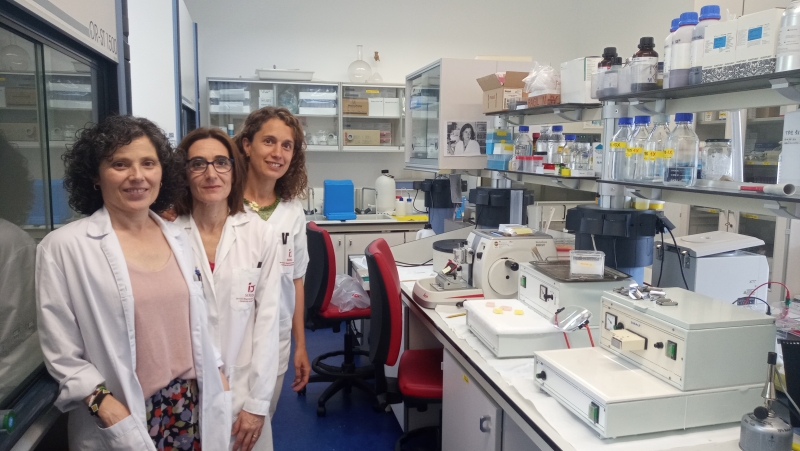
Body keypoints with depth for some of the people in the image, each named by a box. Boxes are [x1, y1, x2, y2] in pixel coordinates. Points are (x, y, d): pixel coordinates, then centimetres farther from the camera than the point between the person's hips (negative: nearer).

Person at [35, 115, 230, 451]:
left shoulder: (178, 239, 5)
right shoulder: (64, 247, -10)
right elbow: (61, 352, -9)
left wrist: (219, 379, 8)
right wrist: (104, 406, -18)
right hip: (121, 422, -4)